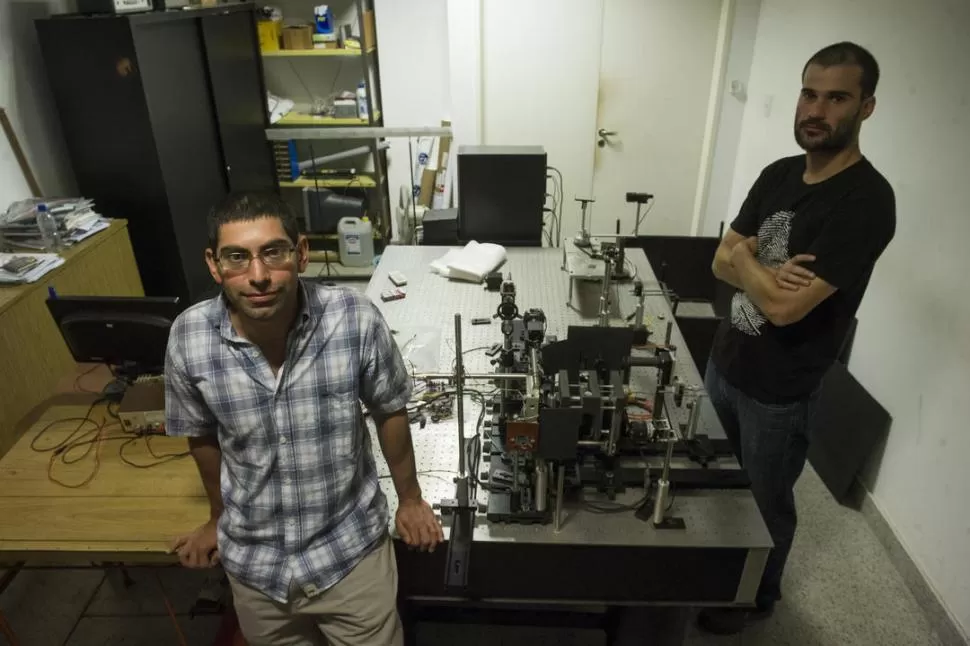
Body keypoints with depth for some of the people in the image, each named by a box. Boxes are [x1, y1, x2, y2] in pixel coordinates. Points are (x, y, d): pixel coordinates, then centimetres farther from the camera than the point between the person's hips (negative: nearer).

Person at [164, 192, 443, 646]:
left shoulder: (356, 320, -24)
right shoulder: (189, 338, -18)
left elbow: (389, 412, -7)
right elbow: (202, 436, 0)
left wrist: (410, 499, 5)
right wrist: (219, 518, 15)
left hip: (350, 547, -2)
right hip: (252, 558, 3)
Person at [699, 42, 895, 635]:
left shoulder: (866, 201, -23)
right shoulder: (779, 174, 1)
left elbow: (785, 305, -27)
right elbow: (722, 263, 0)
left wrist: (746, 258, -10)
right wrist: (766, 274, -20)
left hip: (779, 390, -7)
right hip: (724, 362, 7)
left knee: (765, 502, 16)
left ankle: (758, 598, 43)